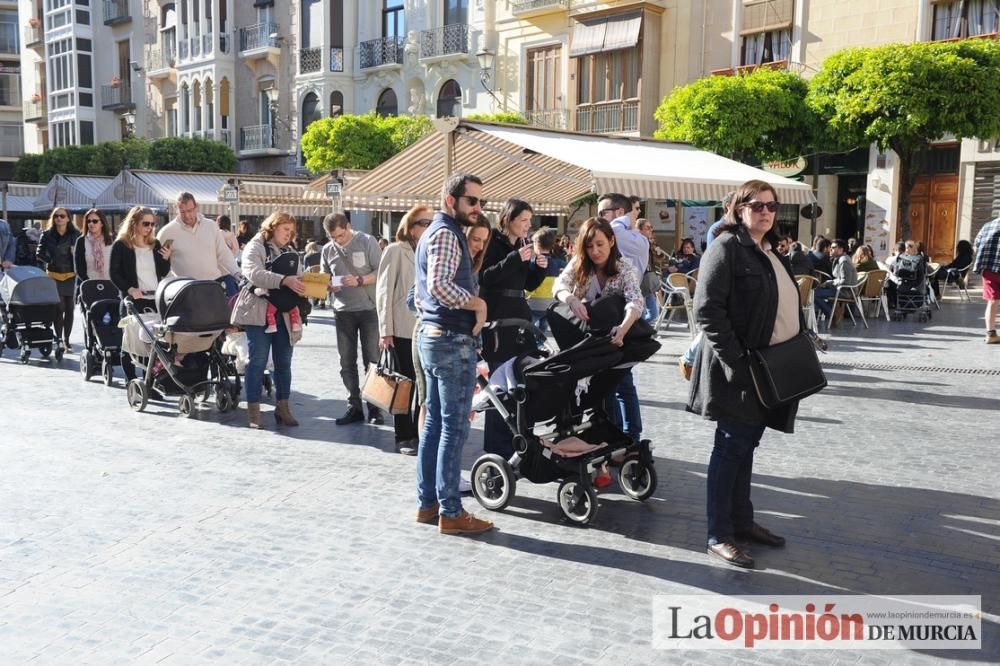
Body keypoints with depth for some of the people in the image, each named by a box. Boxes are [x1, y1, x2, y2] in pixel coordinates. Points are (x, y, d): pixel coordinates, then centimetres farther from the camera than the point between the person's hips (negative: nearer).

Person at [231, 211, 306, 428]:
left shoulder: (290, 252, 19)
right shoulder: (255, 247, -3)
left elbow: (299, 279, 16)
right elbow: (254, 273, -21)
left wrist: (307, 284, -8)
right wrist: (284, 280, -31)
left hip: (285, 315, 6)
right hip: (259, 313, -6)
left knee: (284, 362, 8)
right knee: (257, 361, -3)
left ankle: (282, 407, 15)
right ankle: (253, 410, 3)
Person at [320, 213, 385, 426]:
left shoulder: (367, 242, -4)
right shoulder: (328, 250, 7)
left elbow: (380, 272, -7)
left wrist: (359, 280, -21)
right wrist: (328, 286, -9)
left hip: (369, 310, -4)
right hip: (343, 311, 4)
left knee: (372, 361, 1)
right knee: (347, 363, 7)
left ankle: (375, 408, 8)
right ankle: (354, 407, 16)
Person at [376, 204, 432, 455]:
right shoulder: (396, 251, -1)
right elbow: (384, 291, -4)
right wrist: (385, 330, -8)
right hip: (402, 330, -4)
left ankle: (419, 434, 14)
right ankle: (403, 438, 13)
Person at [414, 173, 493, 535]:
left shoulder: (432, 232, 19)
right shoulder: (447, 233, -13)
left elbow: (423, 290, 24)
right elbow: (439, 285, -28)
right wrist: (478, 303, -16)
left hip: (432, 336, 10)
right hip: (453, 341, -10)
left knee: (434, 422, 13)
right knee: (454, 428, -5)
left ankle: (427, 502, 20)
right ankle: (450, 512, 1)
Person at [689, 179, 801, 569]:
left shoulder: (771, 251, 16)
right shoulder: (726, 247, -11)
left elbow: (787, 307, 22)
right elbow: (708, 310, -19)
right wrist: (734, 362, -23)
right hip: (738, 370, -8)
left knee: (746, 447, 16)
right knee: (730, 449, -1)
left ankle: (742, 521, 28)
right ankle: (718, 536, 8)